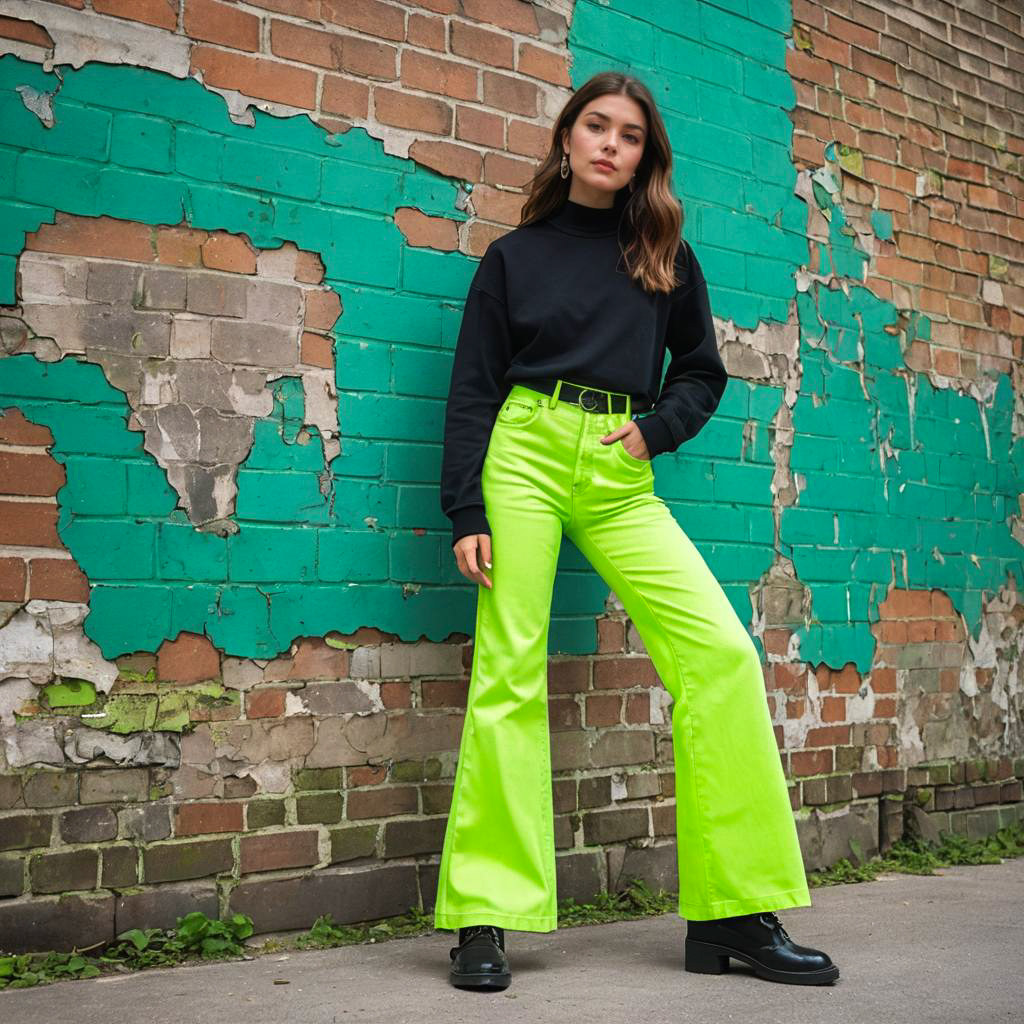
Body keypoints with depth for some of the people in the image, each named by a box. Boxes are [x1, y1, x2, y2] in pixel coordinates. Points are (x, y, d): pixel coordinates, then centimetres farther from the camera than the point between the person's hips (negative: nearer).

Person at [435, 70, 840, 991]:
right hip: (525, 455, -2)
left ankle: (735, 911, -4)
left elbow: (702, 372, 20)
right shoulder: (514, 255, 11)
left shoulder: (666, 256, 17)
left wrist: (654, 429, -1)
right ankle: (484, 918, -2)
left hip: (621, 475, 2)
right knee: (510, 671, -9)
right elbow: (473, 390, 6)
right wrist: (466, 512, -5)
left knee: (721, 651, -11)